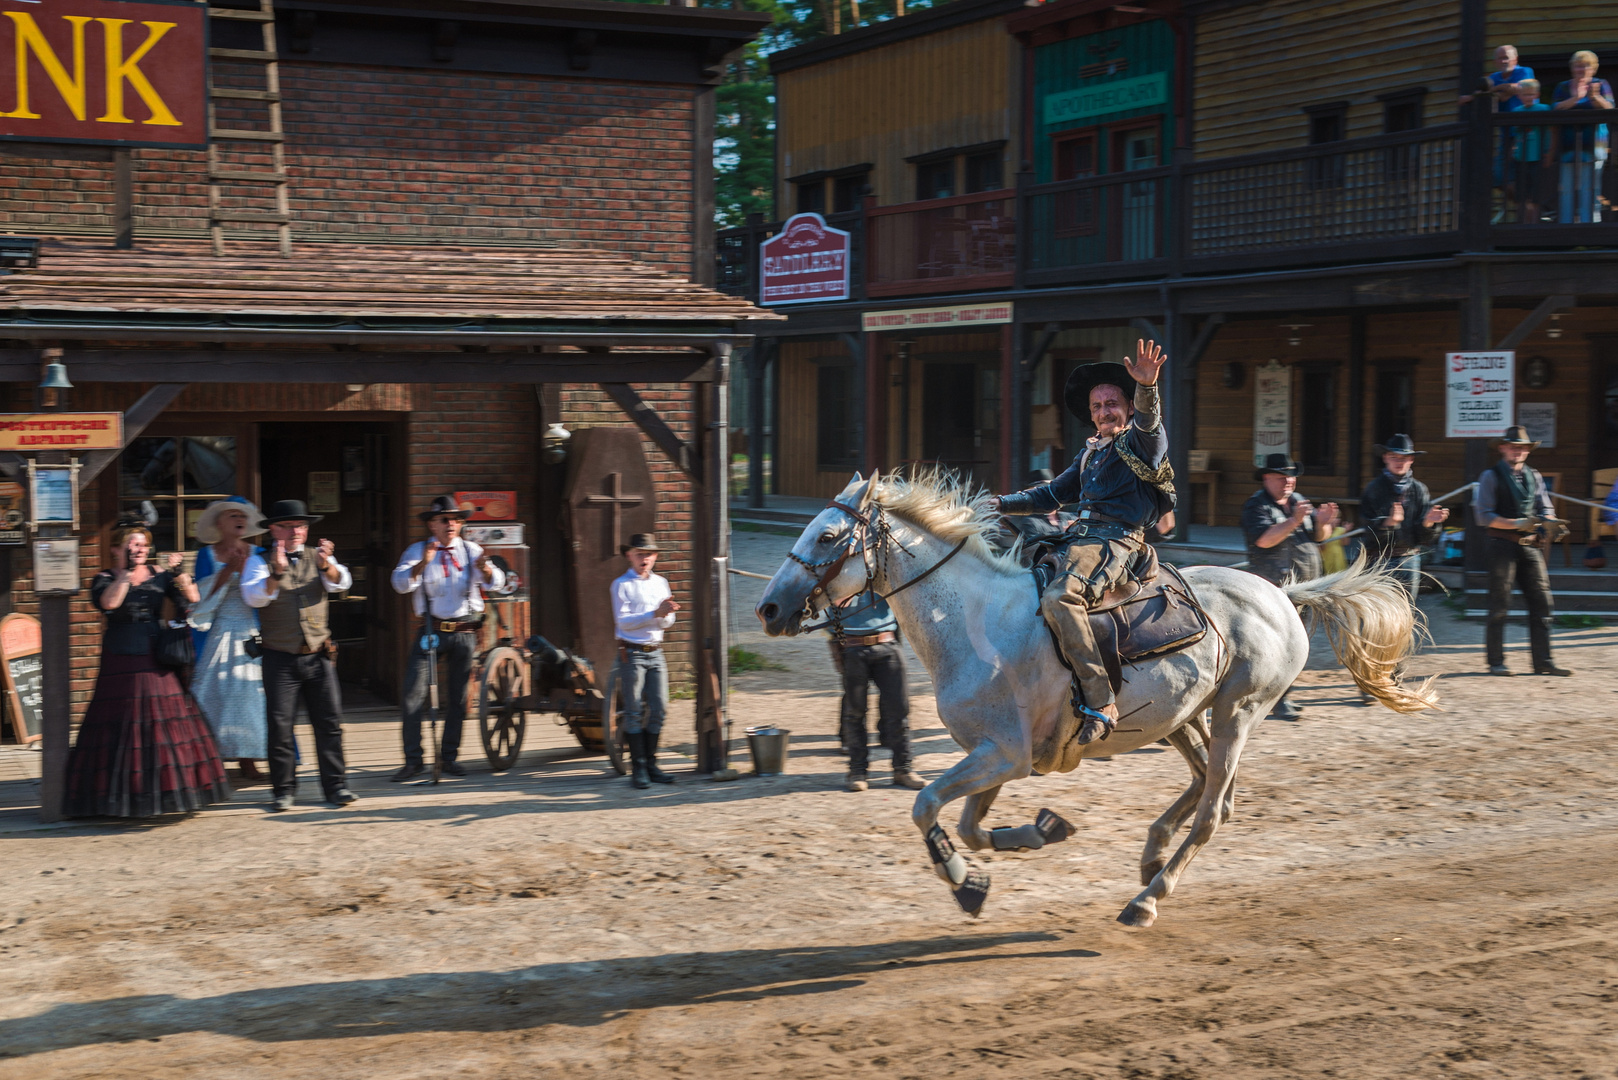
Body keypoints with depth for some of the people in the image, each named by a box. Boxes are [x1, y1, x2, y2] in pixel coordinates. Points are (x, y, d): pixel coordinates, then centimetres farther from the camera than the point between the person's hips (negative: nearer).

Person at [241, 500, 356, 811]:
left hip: (319, 656, 2)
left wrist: (326, 565, -29)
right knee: (280, 725, -1)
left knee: (329, 722, 2)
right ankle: (283, 790, 7)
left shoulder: (318, 558, 10)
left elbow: (340, 582, -7)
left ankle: (335, 785, 8)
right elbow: (254, 597, -14)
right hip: (280, 658, -2)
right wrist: (277, 573, -31)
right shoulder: (260, 561, 1)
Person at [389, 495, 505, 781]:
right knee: (413, 695, -11)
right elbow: (401, 583, -13)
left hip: (464, 632, 2)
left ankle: (449, 756, 17)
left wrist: (485, 569, -29)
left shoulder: (471, 550, 7)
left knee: (457, 698, 7)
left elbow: (496, 583, -6)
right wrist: (423, 563, -30)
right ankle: (413, 760, -7)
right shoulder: (418, 551, 3)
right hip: (430, 630, -2)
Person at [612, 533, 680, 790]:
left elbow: (667, 623, 11)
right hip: (632, 653, -5)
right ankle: (639, 768, 1)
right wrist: (654, 614, -21)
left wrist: (667, 613, -13)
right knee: (634, 711, -3)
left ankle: (651, 764, 12)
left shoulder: (661, 583, 13)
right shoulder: (621, 584, -3)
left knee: (659, 709, 3)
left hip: (655, 653, 5)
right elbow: (623, 621, -13)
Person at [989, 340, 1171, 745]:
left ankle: (1100, 704, -35)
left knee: (1059, 597, -33)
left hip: (1113, 540, -10)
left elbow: (1148, 420, -23)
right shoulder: (1091, 454, 26)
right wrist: (1004, 504, 27)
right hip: (1079, 535, 10)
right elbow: (1054, 493, 35)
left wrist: (1147, 388, -43)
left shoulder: (1141, 441, 1)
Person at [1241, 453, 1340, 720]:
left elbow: (1320, 537, 15)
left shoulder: (1298, 501, 16)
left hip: (1304, 588, 8)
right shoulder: (1256, 506, -7)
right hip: (1274, 587, -8)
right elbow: (1264, 539, -22)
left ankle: (1280, 695, 21)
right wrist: (1294, 521, -30)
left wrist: (1322, 522, -7)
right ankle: (1279, 701, -13)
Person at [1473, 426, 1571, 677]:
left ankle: (1543, 661, 5)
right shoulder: (1491, 476, -1)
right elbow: (1483, 515, -8)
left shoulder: (1534, 477, 16)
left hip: (1530, 546, 5)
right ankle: (1496, 662, 5)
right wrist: (1516, 524, -17)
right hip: (1502, 544, -5)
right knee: (1500, 607, -2)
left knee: (1542, 602, 1)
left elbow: (1546, 510, 17)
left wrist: (1548, 521, -7)